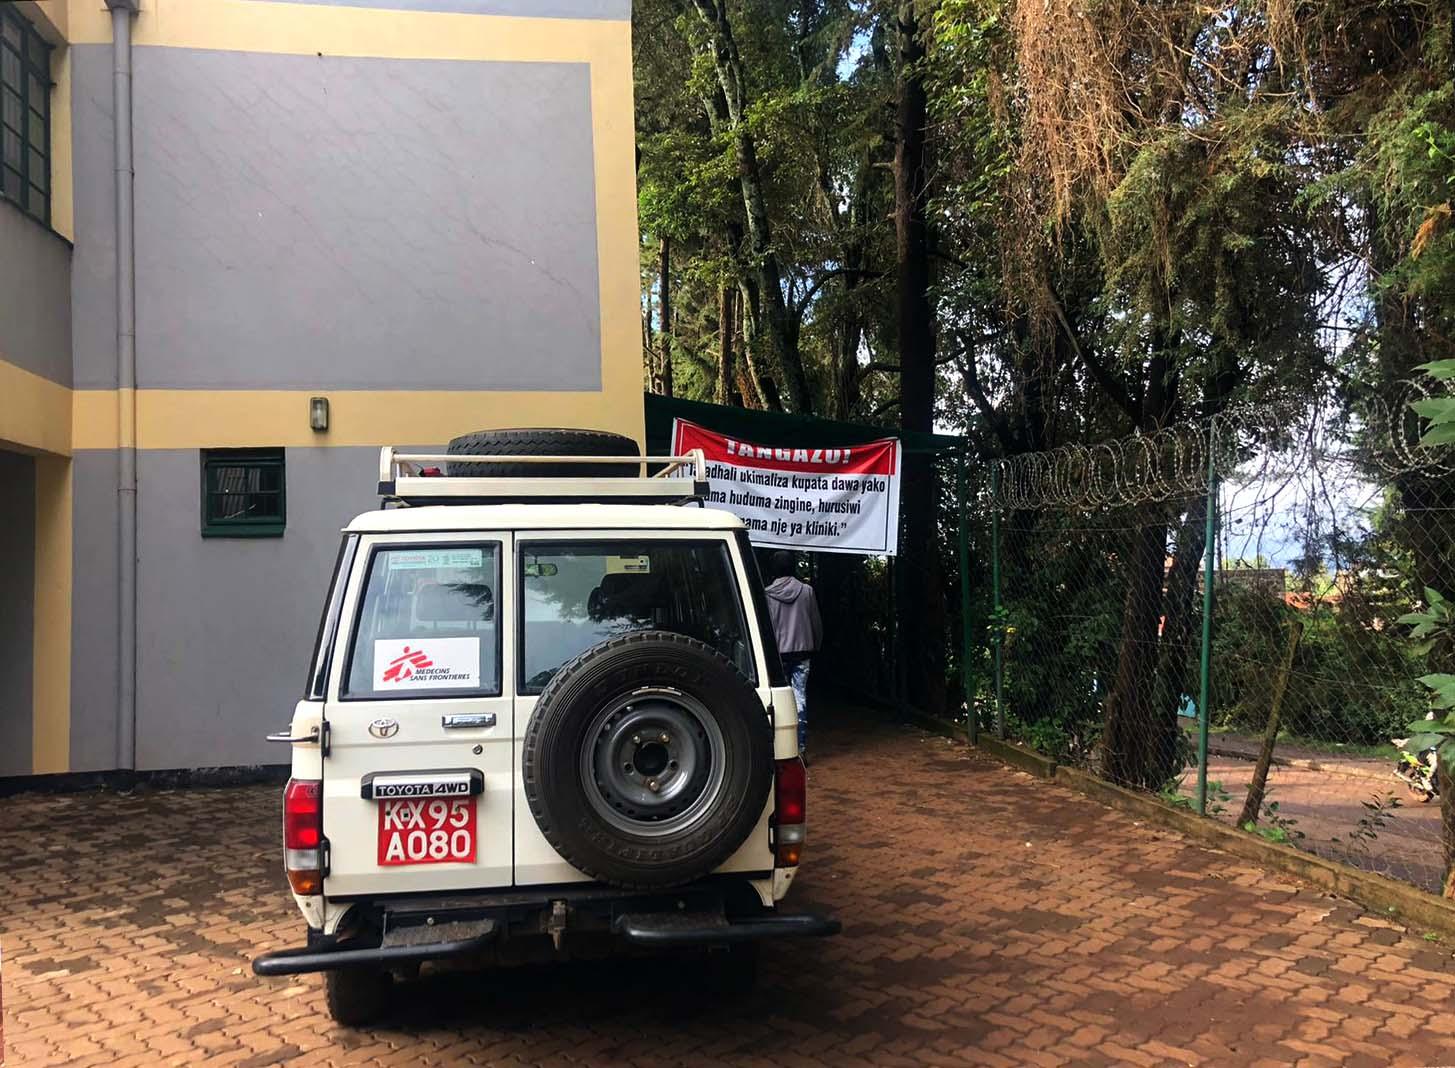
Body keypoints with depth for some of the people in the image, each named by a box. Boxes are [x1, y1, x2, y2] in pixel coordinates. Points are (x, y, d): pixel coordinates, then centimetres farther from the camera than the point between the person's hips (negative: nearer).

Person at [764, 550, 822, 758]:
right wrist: (815, 647, 20)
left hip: (778, 654, -2)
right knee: (800, 697, 3)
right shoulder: (806, 591, -1)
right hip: (802, 651, 2)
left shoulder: (767, 594, -8)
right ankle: (800, 746, 2)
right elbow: (817, 624, 6)